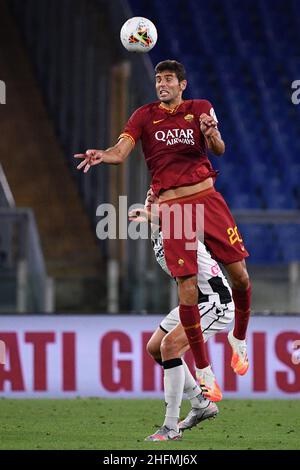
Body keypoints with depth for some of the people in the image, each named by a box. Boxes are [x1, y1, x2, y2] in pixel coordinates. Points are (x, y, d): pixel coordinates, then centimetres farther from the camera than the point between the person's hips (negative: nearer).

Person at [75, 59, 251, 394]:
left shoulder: (200, 109, 8)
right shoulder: (145, 116, 5)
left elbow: (218, 149, -4)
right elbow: (120, 152, -7)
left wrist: (211, 134, -27)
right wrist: (100, 155, -29)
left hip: (207, 199, 2)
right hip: (173, 206, -2)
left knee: (240, 275, 0)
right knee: (187, 288, -11)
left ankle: (238, 338, 29)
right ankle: (202, 369, 0)